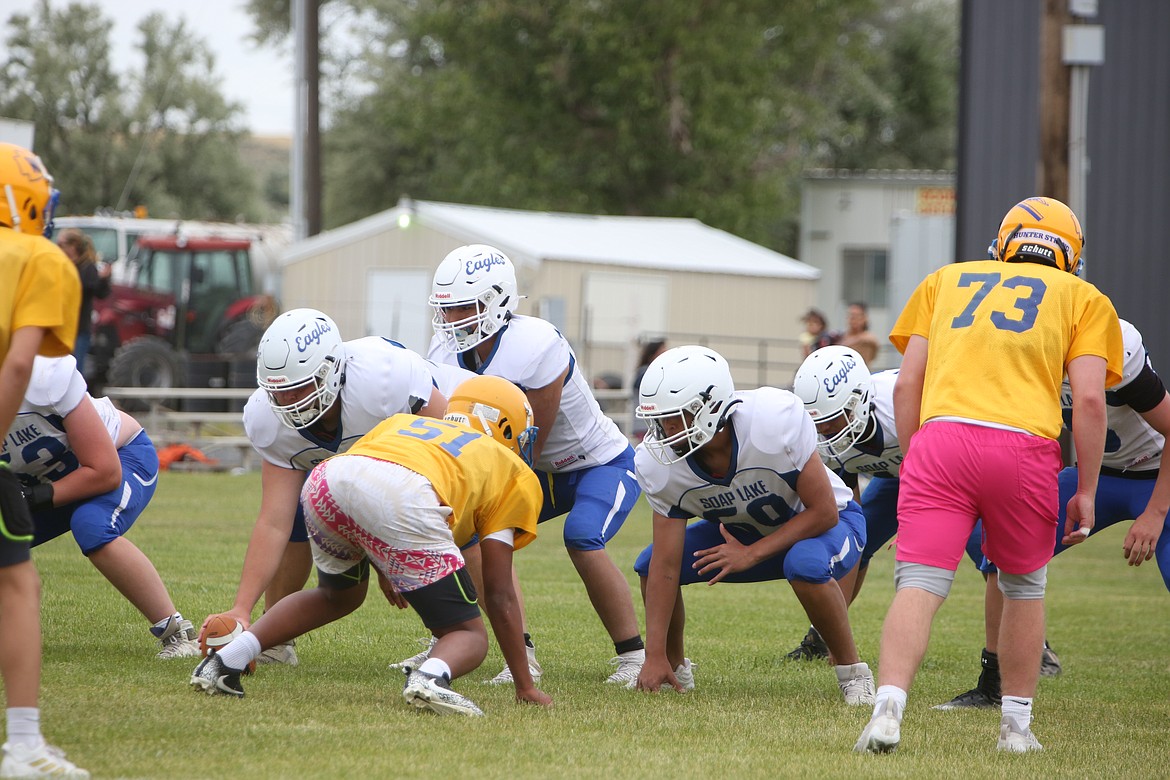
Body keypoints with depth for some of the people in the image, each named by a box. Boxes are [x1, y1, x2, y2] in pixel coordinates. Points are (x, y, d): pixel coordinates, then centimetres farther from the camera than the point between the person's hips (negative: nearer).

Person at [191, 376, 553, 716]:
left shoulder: (403, 423, 43)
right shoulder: (512, 472, 30)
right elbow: (499, 596, 26)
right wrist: (525, 686, 32)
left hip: (327, 480, 5)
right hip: (404, 500, -5)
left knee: (338, 596, 36)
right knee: (469, 637, 11)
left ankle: (227, 658, 23)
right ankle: (431, 677, -23)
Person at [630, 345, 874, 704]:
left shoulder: (774, 420, -37)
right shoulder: (659, 464, -23)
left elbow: (823, 511, -27)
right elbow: (666, 567, -19)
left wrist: (751, 554, -29)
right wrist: (655, 657, -23)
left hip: (822, 524, -5)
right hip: (745, 530, 5)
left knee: (805, 565, -39)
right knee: (649, 565, -13)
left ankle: (852, 672, -17)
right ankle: (675, 668, 12)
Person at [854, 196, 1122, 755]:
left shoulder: (946, 281, 25)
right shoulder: (1082, 299, 19)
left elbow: (907, 385, 16)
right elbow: (1089, 399, 6)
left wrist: (915, 457, 22)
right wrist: (1086, 492, 10)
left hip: (940, 436, 1)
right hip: (1024, 446, -1)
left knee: (919, 587, -5)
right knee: (1024, 588, 19)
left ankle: (888, 709, -24)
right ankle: (1016, 724, 21)